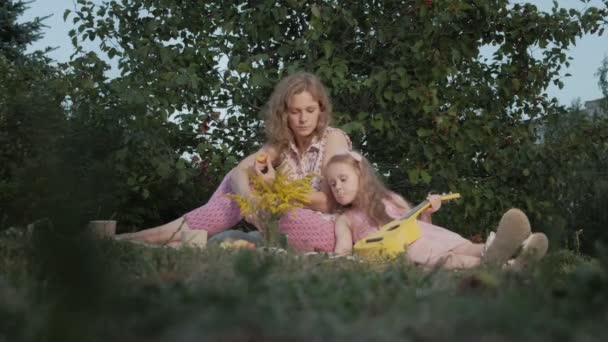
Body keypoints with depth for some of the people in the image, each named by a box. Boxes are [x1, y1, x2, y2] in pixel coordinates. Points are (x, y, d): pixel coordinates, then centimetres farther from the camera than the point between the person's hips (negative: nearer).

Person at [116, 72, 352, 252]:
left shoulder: (334, 139, -8)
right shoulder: (281, 143, 6)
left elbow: (329, 201, -15)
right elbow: (239, 172, -12)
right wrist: (247, 197, -35)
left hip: (328, 231, -6)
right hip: (291, 229, 6)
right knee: (236, 184, -6)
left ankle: (182, 232, -27)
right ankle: (182, 231, -21)